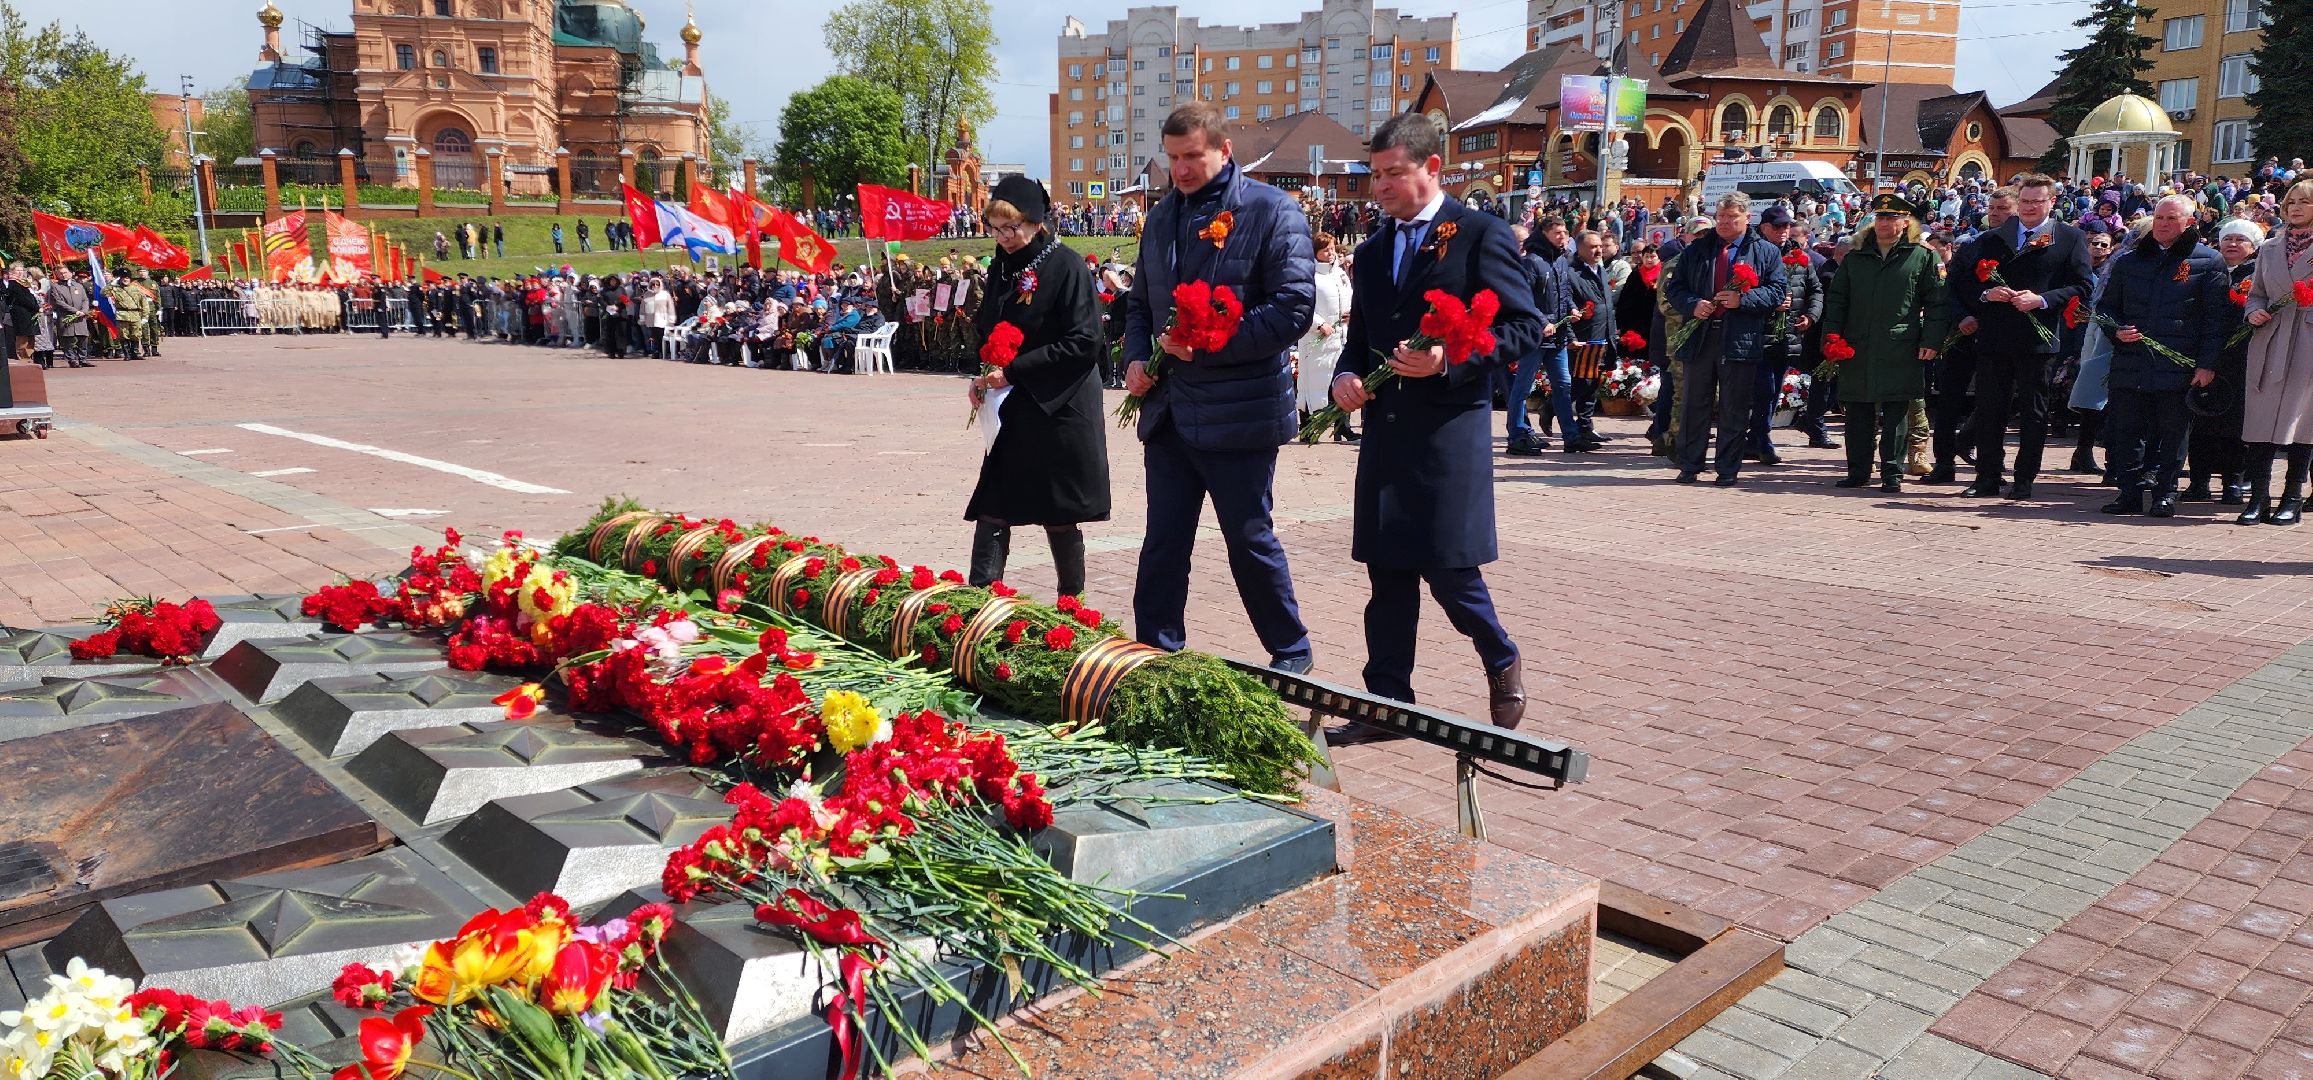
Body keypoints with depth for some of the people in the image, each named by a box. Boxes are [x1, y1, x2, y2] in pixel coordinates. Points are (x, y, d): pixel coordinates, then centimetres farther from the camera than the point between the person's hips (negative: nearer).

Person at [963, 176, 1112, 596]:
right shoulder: (1001, 268, 8)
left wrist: (1015, 370, -18)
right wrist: (984, 376, 1)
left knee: (1059, 517, 4)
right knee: (992, 512, 0)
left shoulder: (1067, 266, -12)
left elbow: (1084, 343, -18)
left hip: (1062, 408, -6)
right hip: (1012, 411, 6)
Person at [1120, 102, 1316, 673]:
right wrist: (1135, 357, 2)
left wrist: (1207, 342, -19)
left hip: (1237, 412, -6)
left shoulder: (1272, 211, -7)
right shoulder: (1163, 216, 13)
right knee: (1163, 544, 10)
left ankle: (1291, 656, 22)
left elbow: (1293, 309, -15)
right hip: (1168, 409, 6)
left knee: (1251, 542, 4)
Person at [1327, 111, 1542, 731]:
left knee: (1447, 566, -6)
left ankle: (1502, 662, 22)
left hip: (1450, 427, -6)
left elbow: (1525, 327, -7)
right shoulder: (1374, 251, 17)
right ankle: (1389, 698, 16)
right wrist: (1347, 377, 2)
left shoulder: (1482, 235, -3)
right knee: (1387, 570, 7)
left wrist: (1449, 360, -19)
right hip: (1385, 426, 6)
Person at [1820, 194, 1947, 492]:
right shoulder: (1855, 256, 12)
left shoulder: (1922, 256, 5)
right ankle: (1858, 471, 15)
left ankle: (1892, 473, 6)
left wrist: (1931, 340, -5)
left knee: (1896, 414, 0)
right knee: (1857, 413, 7)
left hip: (1901, 351, -3)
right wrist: (1832, 336, 3)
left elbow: (1936, 302, 3)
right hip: (1857, 350, 3)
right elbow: (1836, 300, 13)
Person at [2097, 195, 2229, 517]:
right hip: (2130, 366, 3)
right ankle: (2130, 493, 8)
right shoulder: (2128, 261, 14)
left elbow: (2217, 318, -1)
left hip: (2179, 367, -3)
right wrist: (2118, 330, -2)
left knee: (2171, 433, 4)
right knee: (2127, 430, 1)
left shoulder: (2209, 262, 3)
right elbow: (2106, 306, 20)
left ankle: (2165, 493, 12)